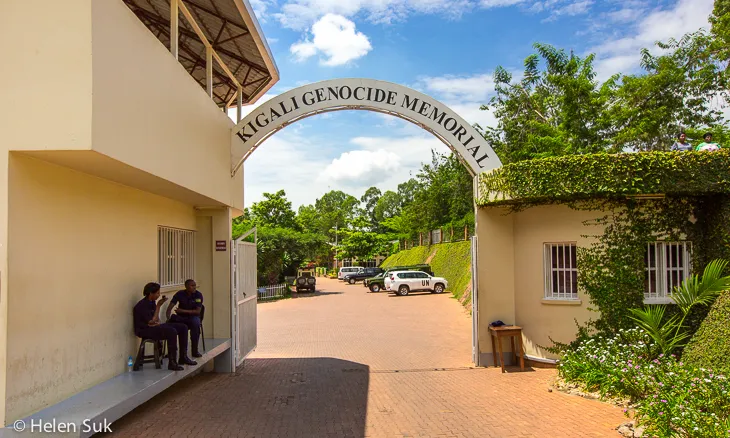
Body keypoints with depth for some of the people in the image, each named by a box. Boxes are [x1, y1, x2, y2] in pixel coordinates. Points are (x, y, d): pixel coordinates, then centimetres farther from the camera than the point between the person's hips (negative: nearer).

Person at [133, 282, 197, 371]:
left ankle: (183, 357, 5)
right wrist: (158, 306, -16)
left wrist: (157, 322, -6)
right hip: (145, 330, -10)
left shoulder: (152, 302, 10)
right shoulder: (142, 305, -18)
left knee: (183, 327, 0)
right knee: (172, 331, -33)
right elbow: (151, 322, -20)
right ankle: (172, 363, -28)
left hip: (154, 327, 10)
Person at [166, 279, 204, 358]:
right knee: (171, 322, -30)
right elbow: (170, 307, -11)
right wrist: (168, 318, -30)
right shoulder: (180, 294, -5)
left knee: (195, 323, -36)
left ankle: (195, 350, -23)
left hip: (193, 316, -2)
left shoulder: (198, 295, -10)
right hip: (181, 317, 2)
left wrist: (183, 311, -20)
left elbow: (197, 311, -15)